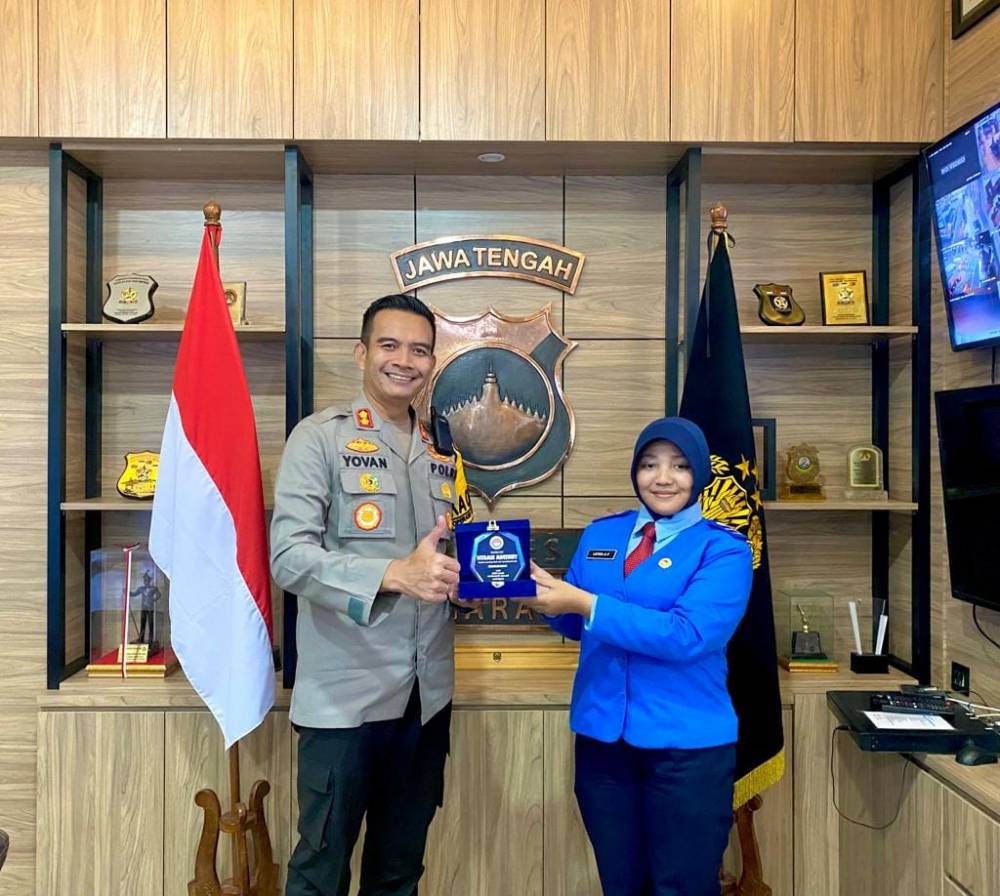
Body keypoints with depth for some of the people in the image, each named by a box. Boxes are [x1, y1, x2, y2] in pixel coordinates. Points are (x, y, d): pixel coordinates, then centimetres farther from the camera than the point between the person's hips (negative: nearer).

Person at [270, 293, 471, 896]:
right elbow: (289, 556, -17)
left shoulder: (443, 455, 11)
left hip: (427, 693, 6)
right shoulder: (320, 438, -7)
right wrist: (393, 574, -29)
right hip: (345, 695, -5)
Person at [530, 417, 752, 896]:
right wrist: (542, 588, -13)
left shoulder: (723, 549, -8)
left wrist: (586, 603, -25)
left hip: (687, 745, -4)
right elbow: (575, 625, 7)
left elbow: (687, 635, -22)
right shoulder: (600, 534, 6)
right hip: (601, 735, 4)